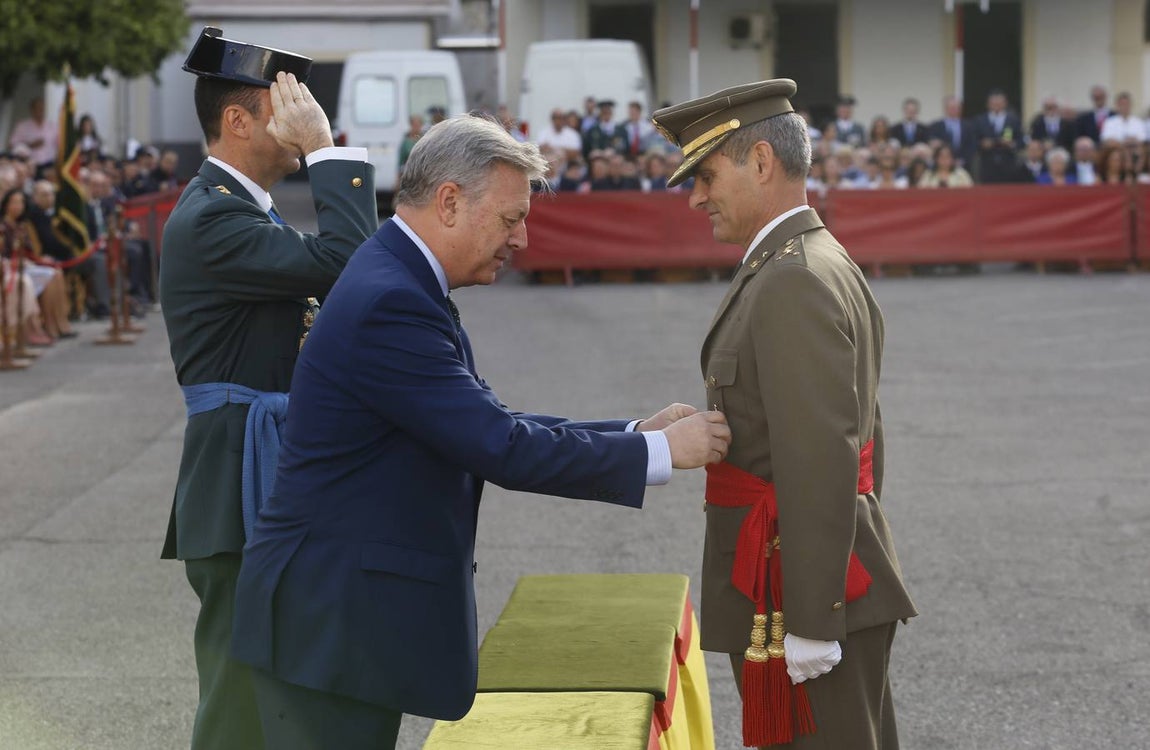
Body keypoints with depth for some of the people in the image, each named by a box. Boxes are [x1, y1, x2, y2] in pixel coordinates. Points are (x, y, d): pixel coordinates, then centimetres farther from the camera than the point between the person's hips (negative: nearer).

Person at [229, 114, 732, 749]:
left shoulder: (401, 286, 11)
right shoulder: (390, 304, -21)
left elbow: (492, 427, 13)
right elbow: (501, 449, -22)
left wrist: (636, 432, 4)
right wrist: (659, 451, -14)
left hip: (357, 607, 10)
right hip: (329, 621, -10)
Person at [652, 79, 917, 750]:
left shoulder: (793, 284, -18)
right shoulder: (829, 263, 15)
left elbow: (822, 461, -24)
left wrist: (811, 621, -23)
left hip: (801, 592, -10)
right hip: (850, 578, 10)